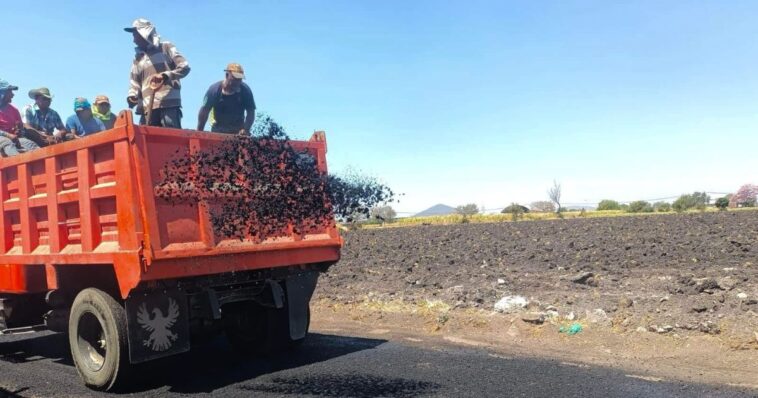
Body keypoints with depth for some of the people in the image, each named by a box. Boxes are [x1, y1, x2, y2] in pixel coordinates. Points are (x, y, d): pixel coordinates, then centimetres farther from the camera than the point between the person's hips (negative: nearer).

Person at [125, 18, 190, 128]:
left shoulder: (165, 47, 12)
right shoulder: (137, 58, 24)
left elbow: (184, 67, 1)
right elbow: (134, 82, 19)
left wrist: (166, 75, -14)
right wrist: (132, 96, -2)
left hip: (169, 104, -4)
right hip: (148, 108, 4)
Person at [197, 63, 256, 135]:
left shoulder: (245, 90, -12)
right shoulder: (214, 89, -14)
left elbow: (250, 113, -11)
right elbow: (204, 111, -9)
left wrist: (245, 129, -26)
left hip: (238, 130, 1)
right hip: (218, 129, -1)